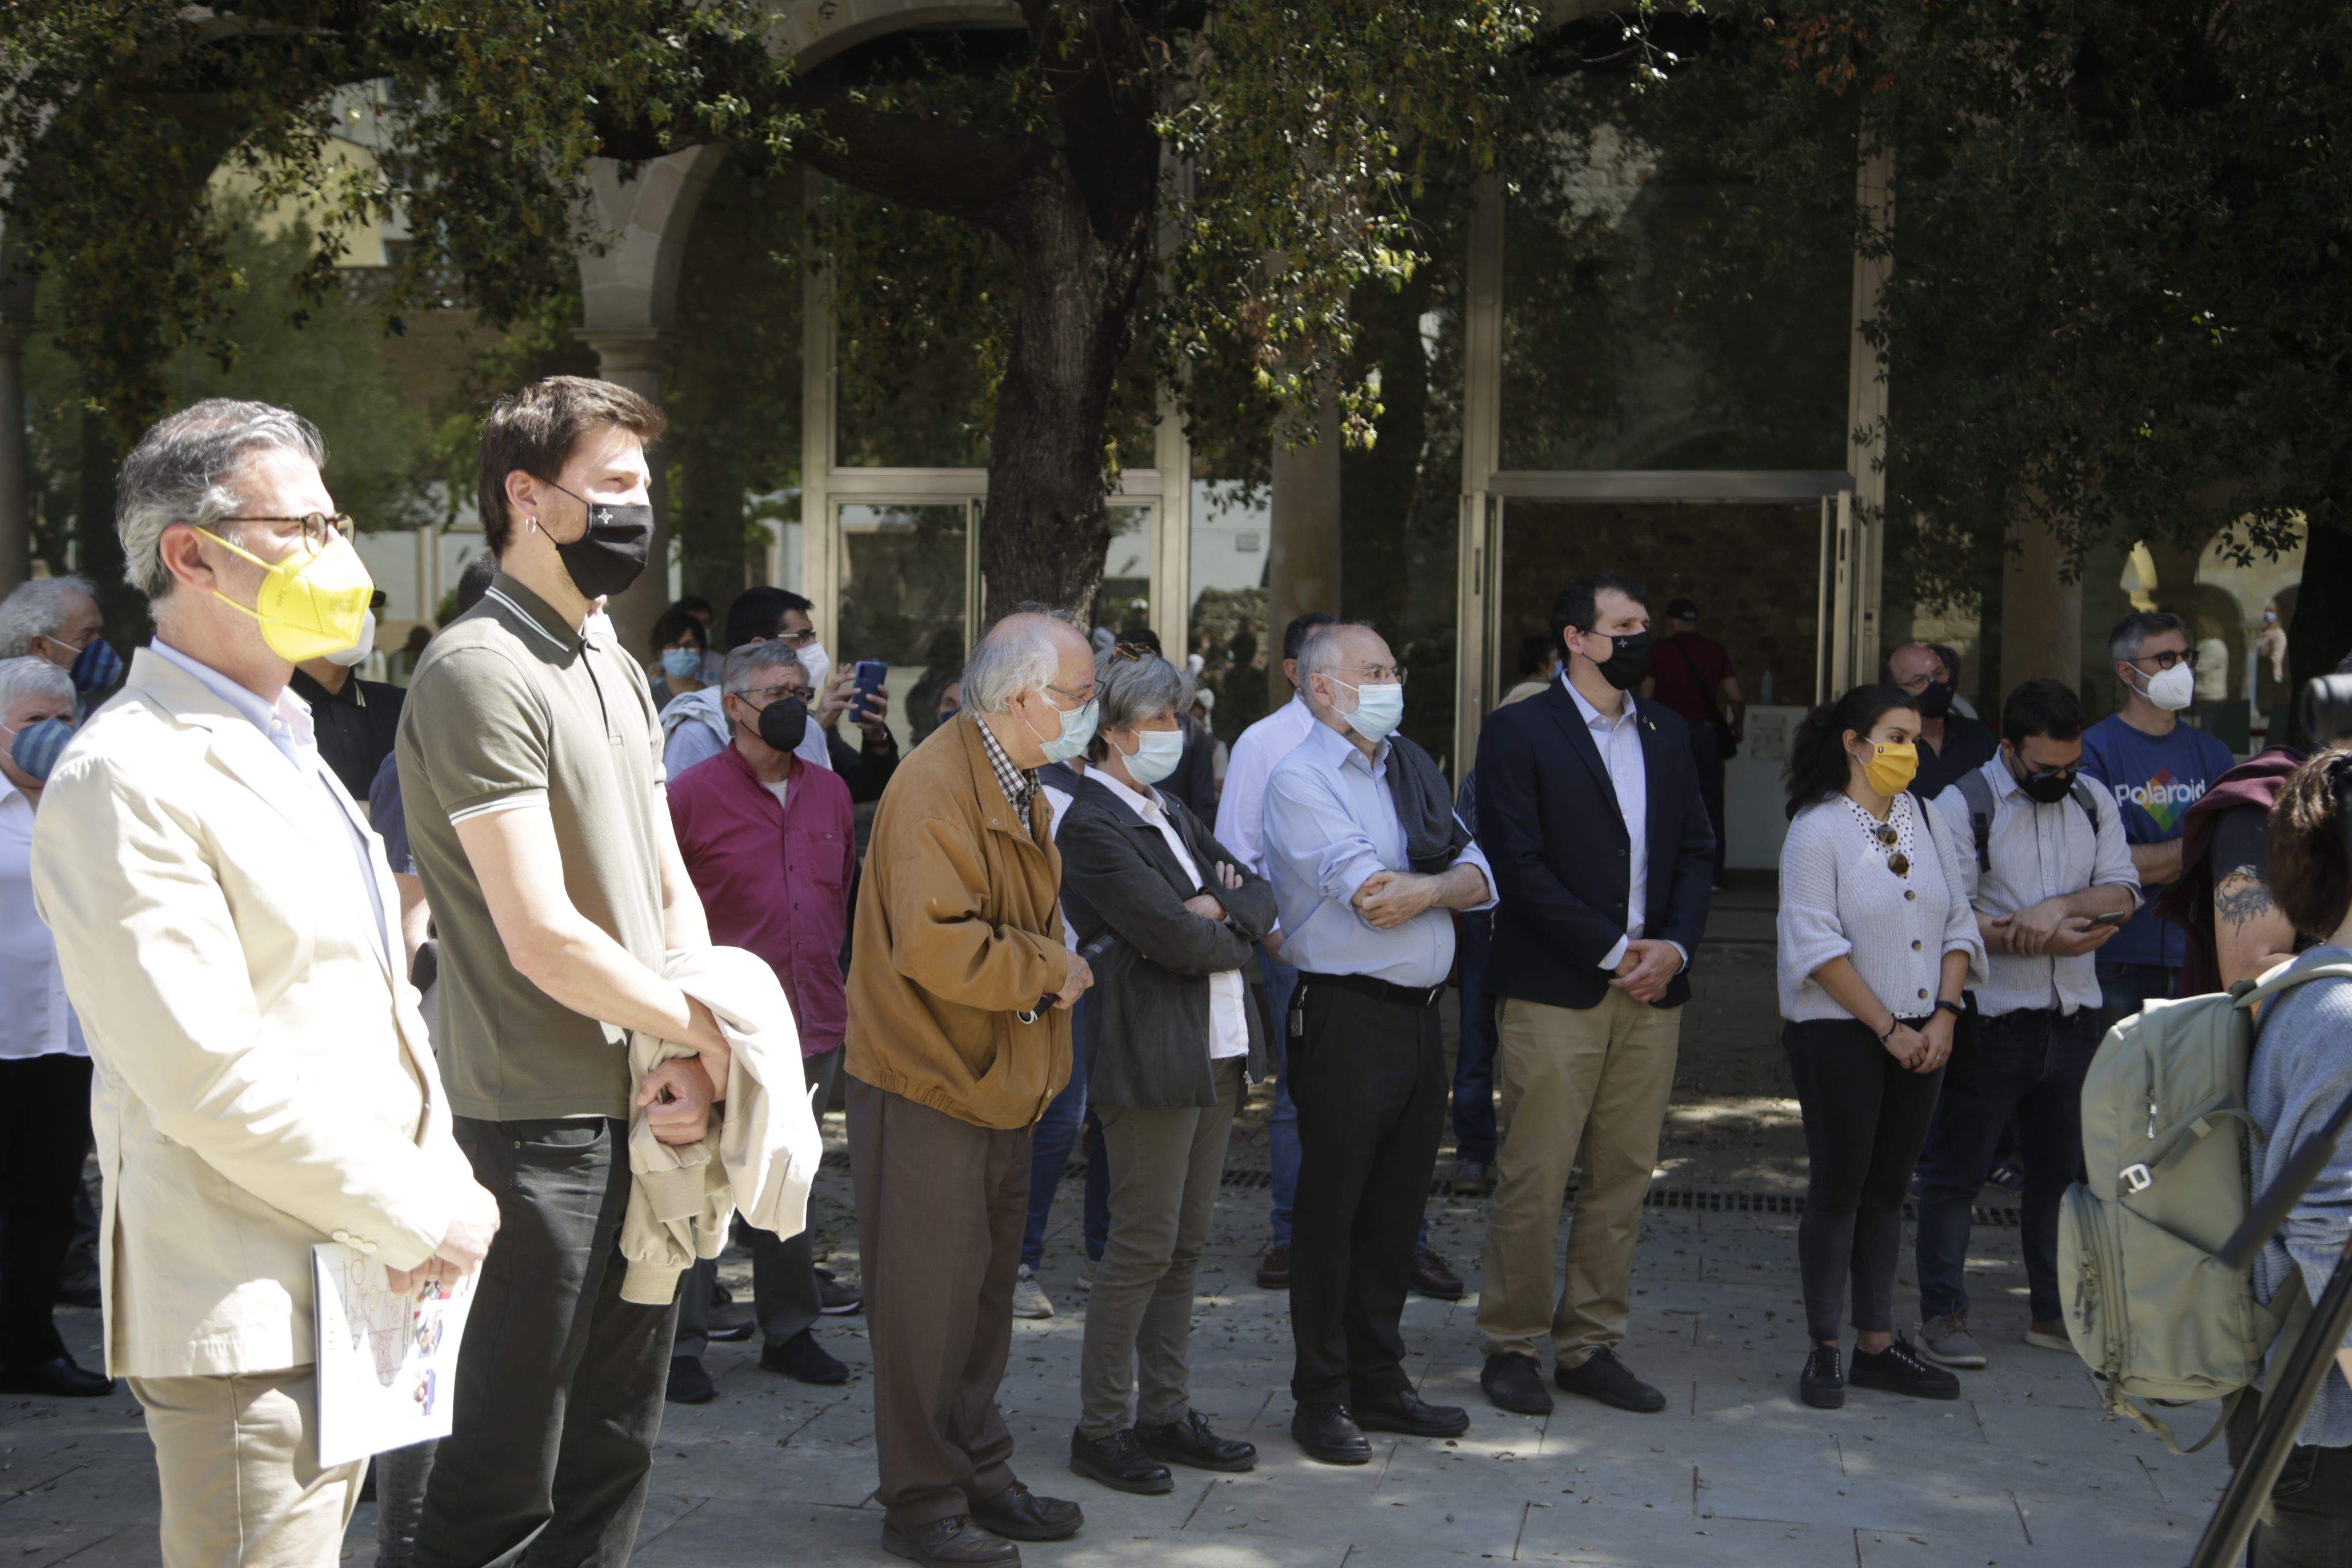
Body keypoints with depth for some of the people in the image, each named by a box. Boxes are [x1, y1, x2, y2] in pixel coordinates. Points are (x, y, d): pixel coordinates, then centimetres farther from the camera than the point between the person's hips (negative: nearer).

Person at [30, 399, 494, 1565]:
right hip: (244, 1317, -9)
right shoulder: (126, 778, -15)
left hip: (353, 1284, 9)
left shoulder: (287, 749, 17)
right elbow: (211, 1077, -21)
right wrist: (420, 1213, -13)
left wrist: (439, 1176, 4)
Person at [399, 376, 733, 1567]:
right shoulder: (481, 673, -14)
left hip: (647, 1118, 9)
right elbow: (544, 940, -20)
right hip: (544, 1125, -8)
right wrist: (709, 1032, -8)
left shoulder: (615, 671, 15)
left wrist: (694, 1064, -4)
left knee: (618, 1448, 16)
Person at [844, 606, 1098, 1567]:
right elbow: (934, 946, -28)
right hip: (928, 1087, -9)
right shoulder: (936, 787, -20)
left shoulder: (1018, 786, 13)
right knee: (927, 1304, 0)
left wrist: (1051, 967, 6)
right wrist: (1050, 970, -17)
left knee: (984, 1297, 16)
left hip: (998, 1088, 10)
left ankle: (979, 1477, 28)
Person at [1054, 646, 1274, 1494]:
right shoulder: (1091, 826, -13)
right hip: (1150, 1055, -9)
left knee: (1187, 1240, 12)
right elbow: (1176, 939, -19)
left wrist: (1217, 908, -8)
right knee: (1144, 1245, -2)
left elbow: (1259, 896, 13)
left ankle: (1164, 1413, 21)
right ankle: (1102, 1427, 9)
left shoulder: (1170, 812, 17)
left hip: (1216, 1049, 9)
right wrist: (1238, 939, -1)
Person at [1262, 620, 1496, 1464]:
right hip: (1347, 1019, -7)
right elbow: (1371, 891, -19)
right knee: (1332, 1210, 2)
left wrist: (1423, 890, -15)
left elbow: (1479, 877, 5)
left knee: (1398, 1207, 13)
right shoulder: (1299, 778, -8)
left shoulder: (1414, 768, 14)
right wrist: (1447, 878, -3)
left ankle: (1378, 1381, 25)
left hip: (1420, 1015, 7)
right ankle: (1321, 1399, 13)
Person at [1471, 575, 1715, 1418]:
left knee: (1623, 1179, 8)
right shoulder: (1519, 732, -4)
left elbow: (1697, 850, 14)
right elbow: (1517, 864, -11)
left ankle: (1590, 1343, 18)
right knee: (1532, 1181, -2)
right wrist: (1610, 952, -12)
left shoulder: (1666, 734, 15)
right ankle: (1511, 1345, 11)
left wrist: (1675, 944, -4)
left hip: (1652, 988, 6)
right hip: (1555, 991, -5)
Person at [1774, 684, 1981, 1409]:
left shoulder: (1926, 822, 11)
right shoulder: (1817, 830, -8)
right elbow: (1818, 947, -13)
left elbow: (1958, 923, 10)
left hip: (1920, 1033, 6)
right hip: (1838, 1032, -6)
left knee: (1888, 1189, 10)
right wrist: (1888, 1029, -14)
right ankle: (1824, 1351, 7)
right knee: (1838, 1188, -1)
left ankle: (1878, 1343, 17)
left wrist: (1943, 1017, -4)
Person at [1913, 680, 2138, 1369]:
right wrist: (2048, 940, -16)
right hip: (1990, 1021, -5)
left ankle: (2053, 1311, 24)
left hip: (2074, 1020, 5)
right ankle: (1942, 1314, 8)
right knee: (1956, 1171, 0)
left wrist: (2060, 906, -18)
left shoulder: (2094, 803, 11)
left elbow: (2123, 889, 2)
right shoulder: (1962, 806, -5)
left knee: (2060, 1171, 13)